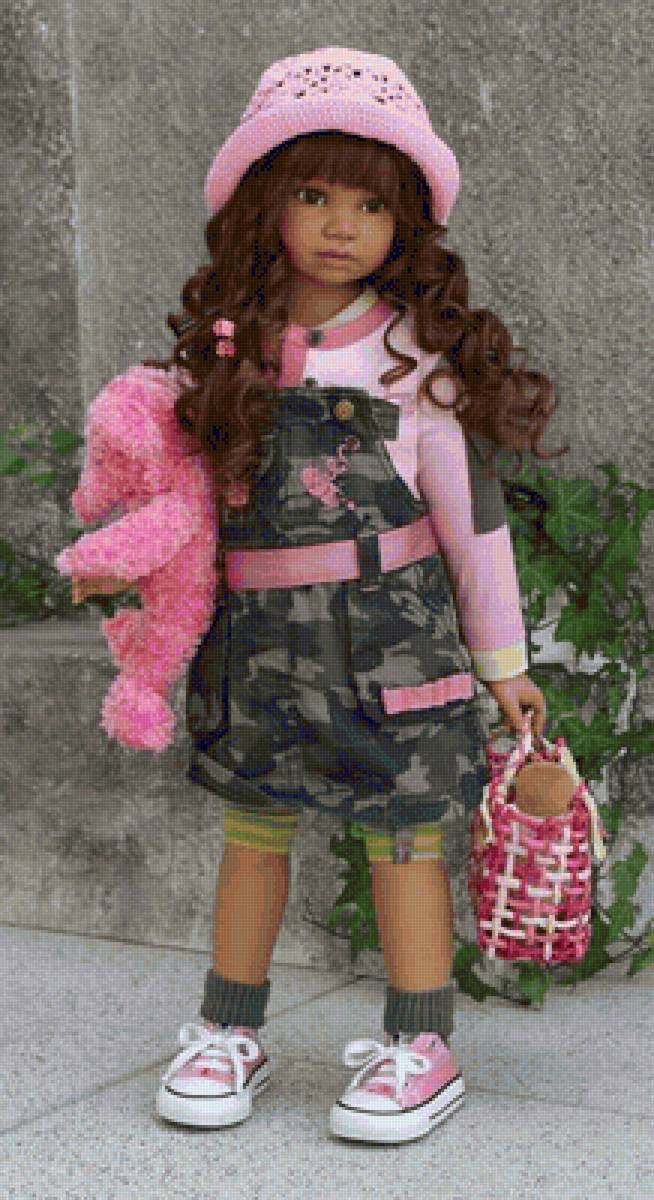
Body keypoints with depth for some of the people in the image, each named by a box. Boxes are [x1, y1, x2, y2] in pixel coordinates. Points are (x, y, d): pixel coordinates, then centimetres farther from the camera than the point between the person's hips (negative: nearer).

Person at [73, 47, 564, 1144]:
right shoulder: (231, 349, 6)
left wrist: (502, 659, 1)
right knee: (253, 825, 12)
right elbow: (197, 491, 13)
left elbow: (472, 510, -1)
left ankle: (422, 1050, 14)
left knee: (401, 828, 2)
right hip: (258, 634, 4)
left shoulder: (414, 351, -4)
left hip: (391, 629, -4)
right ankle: (229, 1033, 25)